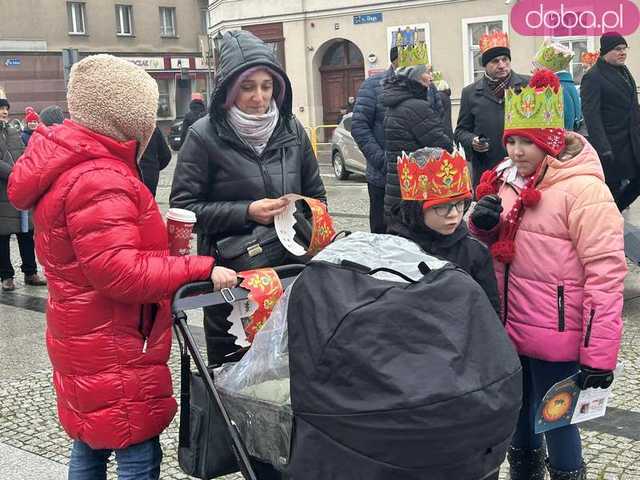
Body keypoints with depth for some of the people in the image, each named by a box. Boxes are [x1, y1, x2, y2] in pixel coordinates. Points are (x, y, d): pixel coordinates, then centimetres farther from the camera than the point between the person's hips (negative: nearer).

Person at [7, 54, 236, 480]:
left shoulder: (69, 165, 9)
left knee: (90, 445, 22)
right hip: (114, 350, -11)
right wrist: (200, 270, -28)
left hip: (84, 340, 11)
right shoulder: (99, 181, -24)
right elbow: (119, 271, -29)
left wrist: (157, 234, 11)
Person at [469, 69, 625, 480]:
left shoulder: (582, 188, -17)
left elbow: (605, 273, -20)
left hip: (555, 338, -7)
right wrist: (482, 226, -6)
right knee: (518, 419, 21)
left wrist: (598, 353, -22)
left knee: (556, 424, 8)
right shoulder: (508, 181, 6)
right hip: (510, 330, 7)